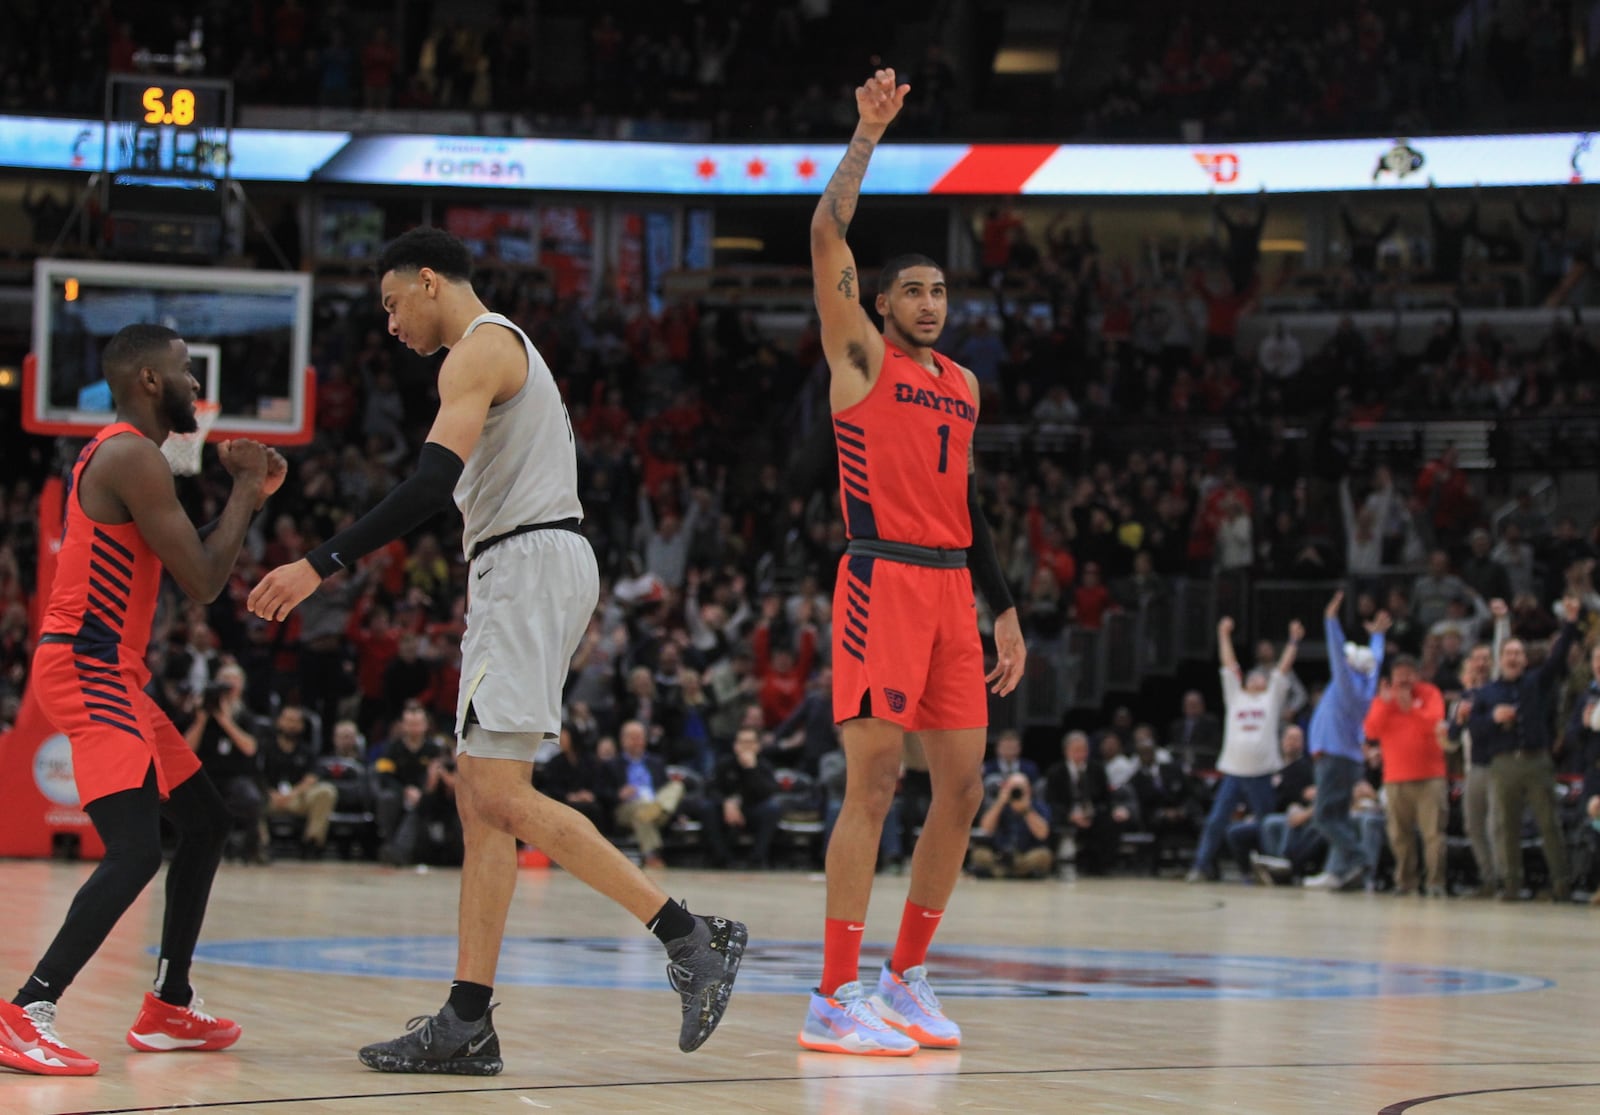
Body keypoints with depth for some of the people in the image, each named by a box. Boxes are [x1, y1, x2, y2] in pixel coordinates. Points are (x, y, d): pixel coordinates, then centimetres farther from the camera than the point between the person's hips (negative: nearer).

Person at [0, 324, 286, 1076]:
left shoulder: (121, 455, 18)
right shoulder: (132, 456, -15)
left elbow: (187, 564, 25)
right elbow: (204, 582, -17)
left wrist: (247, 495, 16)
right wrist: (246, 487, -5)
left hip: (112, 673, 11)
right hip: (86, 669, -11)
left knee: (206, 823, 18)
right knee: (136, 850, -22)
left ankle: (168, 1008, 24)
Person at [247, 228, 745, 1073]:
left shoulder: (481, 348, -8)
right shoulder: (503, 348, 25)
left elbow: (432, 484, -21)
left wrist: (323, 565, -22)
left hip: (530, 564, -11)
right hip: (524, 570, 11)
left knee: (501, 794, -16)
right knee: (479, 797, 6)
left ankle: (691, 938, -16)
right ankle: (468, 1022, 3)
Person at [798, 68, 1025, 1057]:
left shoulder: (963, 385, 20)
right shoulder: (862, 357, 2)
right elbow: (828, 237, -10)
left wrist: (1005, 609, 19)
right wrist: (869, 134, -9)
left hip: (951, 587, 7)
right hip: (882, 578, -7)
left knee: (964, 785, 5)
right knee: (875, 777, -13)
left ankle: (908, 977, 17)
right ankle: (836, 1000, -12)